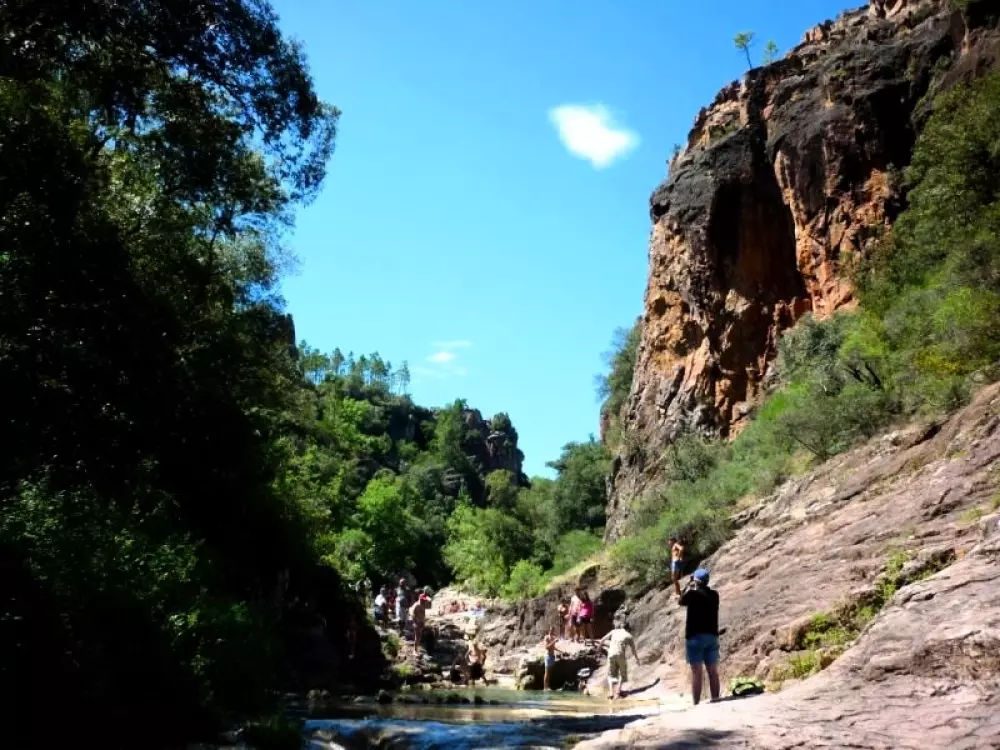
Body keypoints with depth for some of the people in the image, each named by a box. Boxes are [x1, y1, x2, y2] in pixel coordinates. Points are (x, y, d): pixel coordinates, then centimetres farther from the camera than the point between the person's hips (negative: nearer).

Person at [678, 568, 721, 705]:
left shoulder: (693, 593, -11)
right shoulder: (714, 594, 5)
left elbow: (681, 602, 9)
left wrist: (688, 587, 16)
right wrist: (692, 589, 21)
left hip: (695, 636, -5)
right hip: (712, 636, 5)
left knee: (696, 672, -5)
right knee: (713, 671, 9)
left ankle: (696, 704, -5)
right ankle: (715, 700, 12)